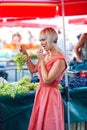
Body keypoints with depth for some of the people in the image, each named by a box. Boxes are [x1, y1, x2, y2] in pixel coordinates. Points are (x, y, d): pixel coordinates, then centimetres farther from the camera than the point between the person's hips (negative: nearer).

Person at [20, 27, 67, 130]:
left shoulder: (60, 60, -21)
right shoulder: (45, 55, 4)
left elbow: (47, 79, -23)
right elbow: (33, 69, 17)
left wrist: (41, 60, -17)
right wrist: (26, 55, 5)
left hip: (51, 94, -8)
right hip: (41, 91, 8)